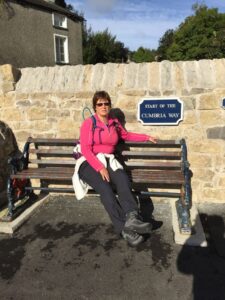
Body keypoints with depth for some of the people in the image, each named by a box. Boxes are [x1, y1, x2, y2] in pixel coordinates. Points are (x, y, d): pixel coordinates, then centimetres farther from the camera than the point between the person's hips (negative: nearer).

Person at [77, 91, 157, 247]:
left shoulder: (114, 123, 14)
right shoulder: (88, 123, -1)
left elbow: (126, 135, 35)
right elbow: (85, 149, -10)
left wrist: (147, 137, 32)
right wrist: (100, 168, -23)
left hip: (108, 161, 4)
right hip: (89, 163, -4)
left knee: (123, 179, -32)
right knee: (105, 187, -35)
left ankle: (131, 218, -50)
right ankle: (124, 228, -41)